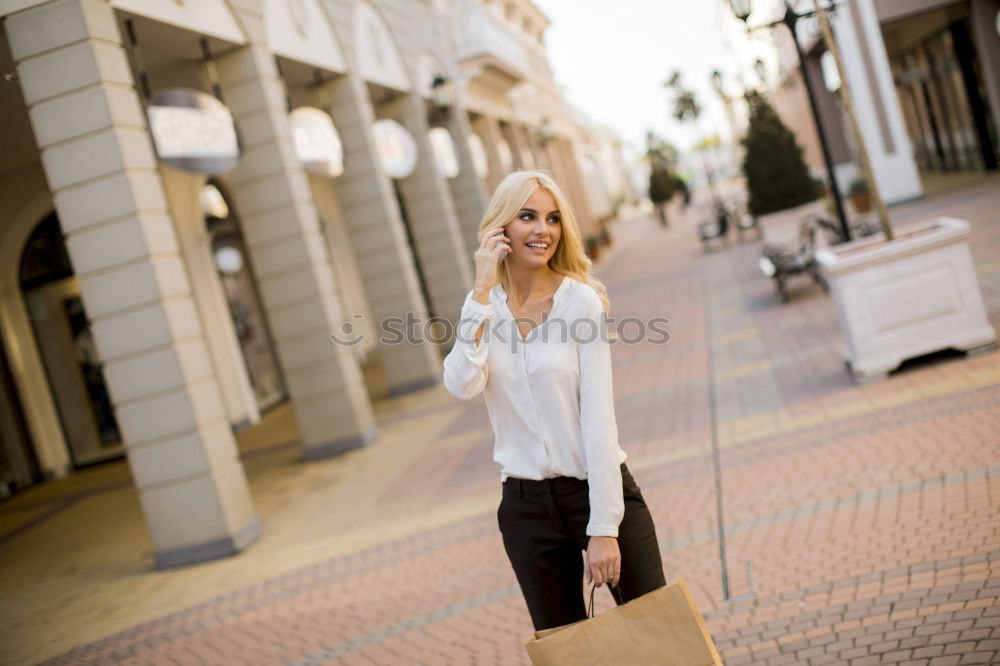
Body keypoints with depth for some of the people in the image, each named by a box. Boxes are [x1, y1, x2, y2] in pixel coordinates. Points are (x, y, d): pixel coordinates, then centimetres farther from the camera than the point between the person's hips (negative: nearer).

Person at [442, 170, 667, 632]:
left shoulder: (581, 300, -9)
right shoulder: (483, 305, 2)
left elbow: (598, 416, -14)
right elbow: (462, 386, -16)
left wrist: (603, 528, -17)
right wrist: (483, 291, -17)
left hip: (596, 489, -3)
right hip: (526, 506, 3)